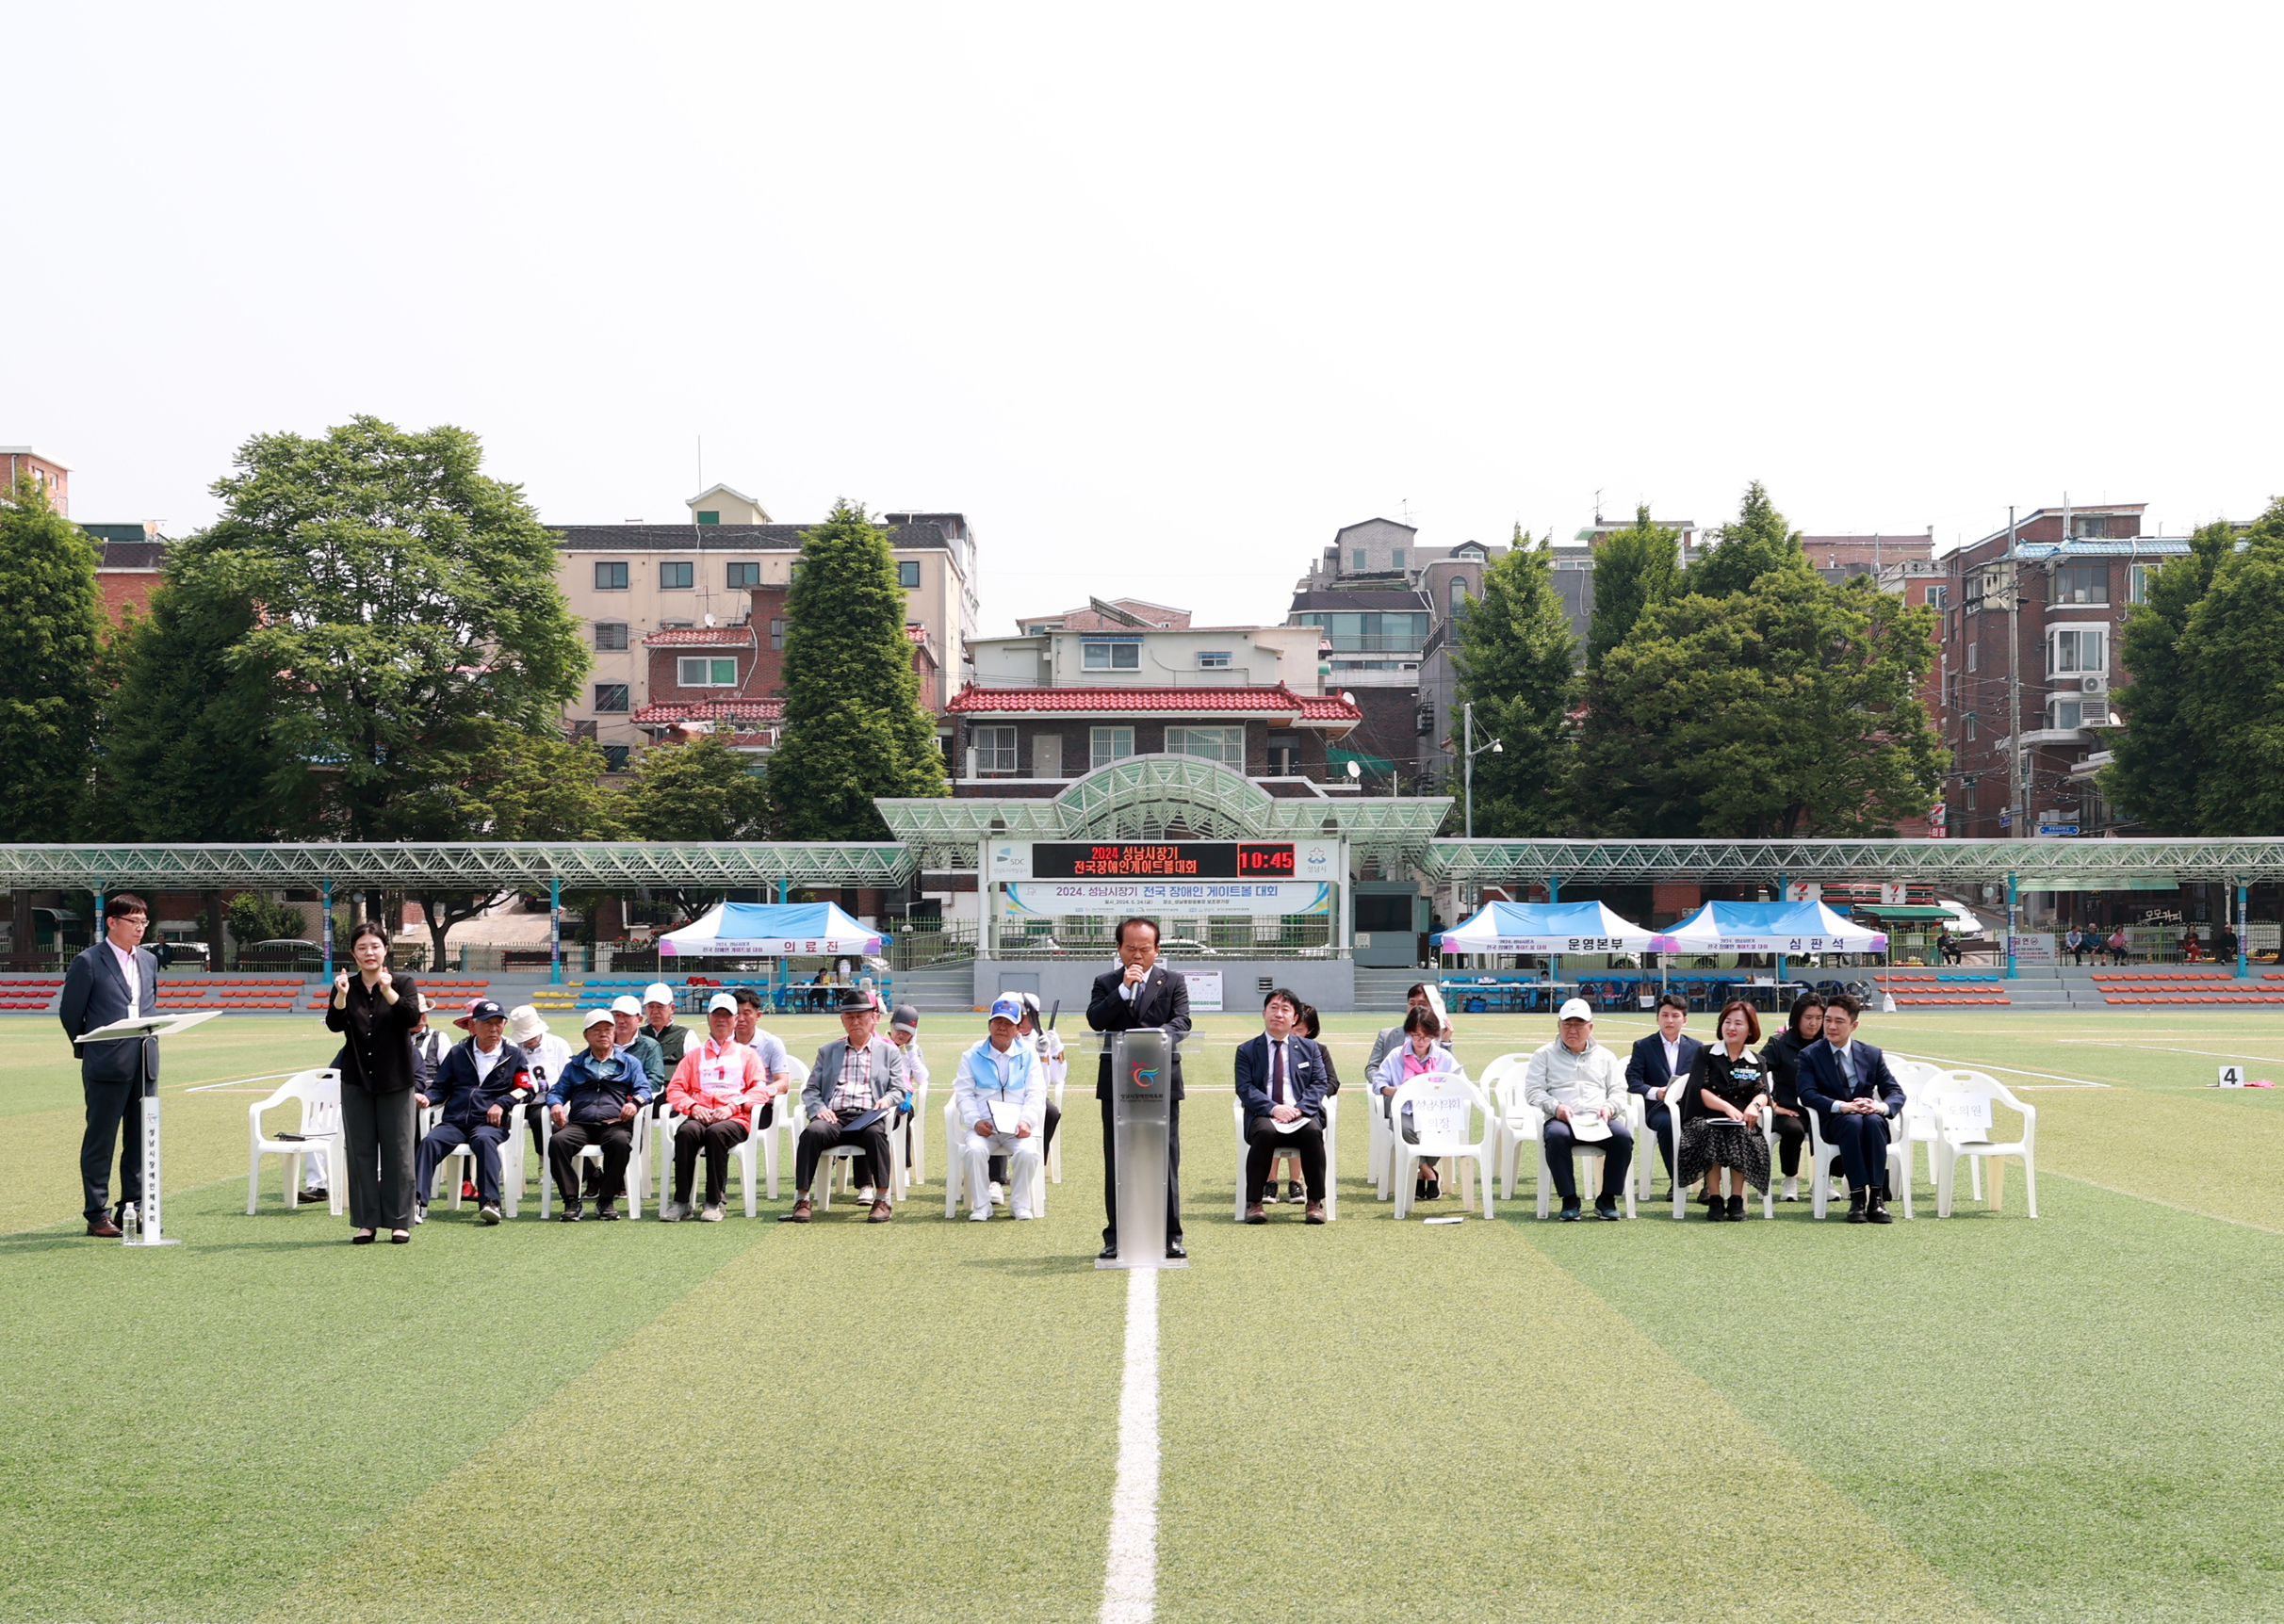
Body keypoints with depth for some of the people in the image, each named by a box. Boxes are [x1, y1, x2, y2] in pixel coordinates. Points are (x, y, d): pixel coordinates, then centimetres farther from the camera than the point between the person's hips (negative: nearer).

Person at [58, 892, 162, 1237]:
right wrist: (89, 1049, 6)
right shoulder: (88, 963, -5)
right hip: (106, 1066, -6)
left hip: (144, 1064, 6)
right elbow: (69, 1012, -1)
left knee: (141, 1142, 8)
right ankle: (98, 1215, 5)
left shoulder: (149, 962, 14)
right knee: (100, 1142, 0)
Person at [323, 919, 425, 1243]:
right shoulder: (346, 988, 4)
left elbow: (412, 1016, -19)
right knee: (360, 1151, 3)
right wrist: (340, 997, -28)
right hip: (356, 1081, 2)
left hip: (394, 1082, -2)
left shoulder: (403, 984, -1)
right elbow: (335, 1025, -10)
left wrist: (388, 991, -34)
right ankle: (365, 1221, 10)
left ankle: (399, 1221, 8)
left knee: (397, 1150, 1)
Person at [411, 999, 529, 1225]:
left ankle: (490, 1202, -45)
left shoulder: (513, 1055, 17)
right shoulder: (458, 1052, 22)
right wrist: (426, 1098, -5)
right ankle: (417, 1202, -37)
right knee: (430, 1141, -28)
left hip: (491, 1123, -2)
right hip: (453, 1122, 2)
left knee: (484, 1139, -37)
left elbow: (526, 1089, 10)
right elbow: (440, 1087, 17)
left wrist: (502, 1103, -7)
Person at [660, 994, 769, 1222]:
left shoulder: (747, 1054, 22)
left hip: (735, 1119, -2)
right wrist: (693, 1106, -5)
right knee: (686, 1131, -34)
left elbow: (760, 1090, 8)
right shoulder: (694, 1055, 28)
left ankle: (714, 1203, -33)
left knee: (716, 1132, -37)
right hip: (700, 1116, 2)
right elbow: (674, 1089, 16)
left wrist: (733, 1106, -10)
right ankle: (681, 1202, -33)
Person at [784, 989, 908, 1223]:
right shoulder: (828, 1051, 26)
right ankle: (801, 1200, -31)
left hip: (868, 1116, -1)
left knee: (875, 1133, -38)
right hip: (834, 1117, 1)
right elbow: (810, 1089, 18)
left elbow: (898, 1089, 14)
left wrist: (887, 1100, -10)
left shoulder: (890, 1051, 21)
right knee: (812, 1132, -33)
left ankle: (882, 1201, -32)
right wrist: (818, 1108, -5)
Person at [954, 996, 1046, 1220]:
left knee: (1027, 1152, -30)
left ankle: (1020, 1204, -9)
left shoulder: (1028, 1055, 13)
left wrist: (1026, 1121, -13)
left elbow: (1036, 1094, 5)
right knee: (974, 1150, -32)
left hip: (1018, 1127, 0)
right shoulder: (972, 1056, 12)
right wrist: (975, 1121, -13)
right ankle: (981, 1206, -16)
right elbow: (964, 1094, 5)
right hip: (983, 1126, 0)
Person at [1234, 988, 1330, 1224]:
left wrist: (1299, 1108, -12)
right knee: (1265, 1132, -36)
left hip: (1301, 1115, 1)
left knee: (1313, 1131, -33)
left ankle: (1316, 1202, -24)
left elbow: (1318, 1084, 8)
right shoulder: (1247, 1050, 13)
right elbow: (1245, 1088, 1)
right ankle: (1253, 1202, -28)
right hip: (1264, 1115, -1)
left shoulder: (1309, 1049, 19)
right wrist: (1273, 1108, -17)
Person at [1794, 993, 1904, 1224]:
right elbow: (1807, 1094, -9)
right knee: (1852, 1122, -37)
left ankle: (1877, 1198, -38)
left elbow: (1896, 1092, 7)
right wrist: (1841, 1106, -25)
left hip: (1871, 1119, 2)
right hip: (1833, 1122, -2)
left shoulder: (1872, 1055, 13)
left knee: (1873, 1121, -35)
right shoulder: (1810, 1055, 6)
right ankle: (1857, 1197, -40)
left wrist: (1881, 1106, -18)